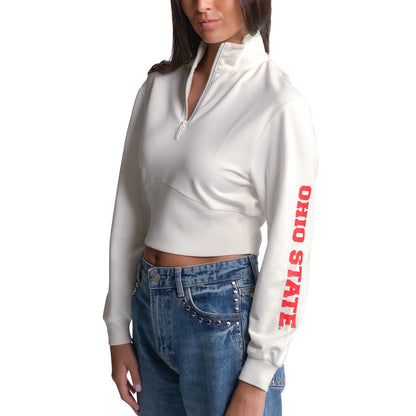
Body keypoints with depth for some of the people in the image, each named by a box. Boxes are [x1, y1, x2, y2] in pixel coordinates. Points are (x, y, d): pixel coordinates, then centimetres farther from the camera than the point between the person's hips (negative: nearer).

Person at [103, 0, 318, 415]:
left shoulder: (280, 105, -14)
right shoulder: (158, 85, 4)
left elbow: (289, 247, -13)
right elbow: (129, 209, 6)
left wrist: (256, 380, -12)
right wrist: (118, 331, 6)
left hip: (222, 317, -5)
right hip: (150, 306, 6)